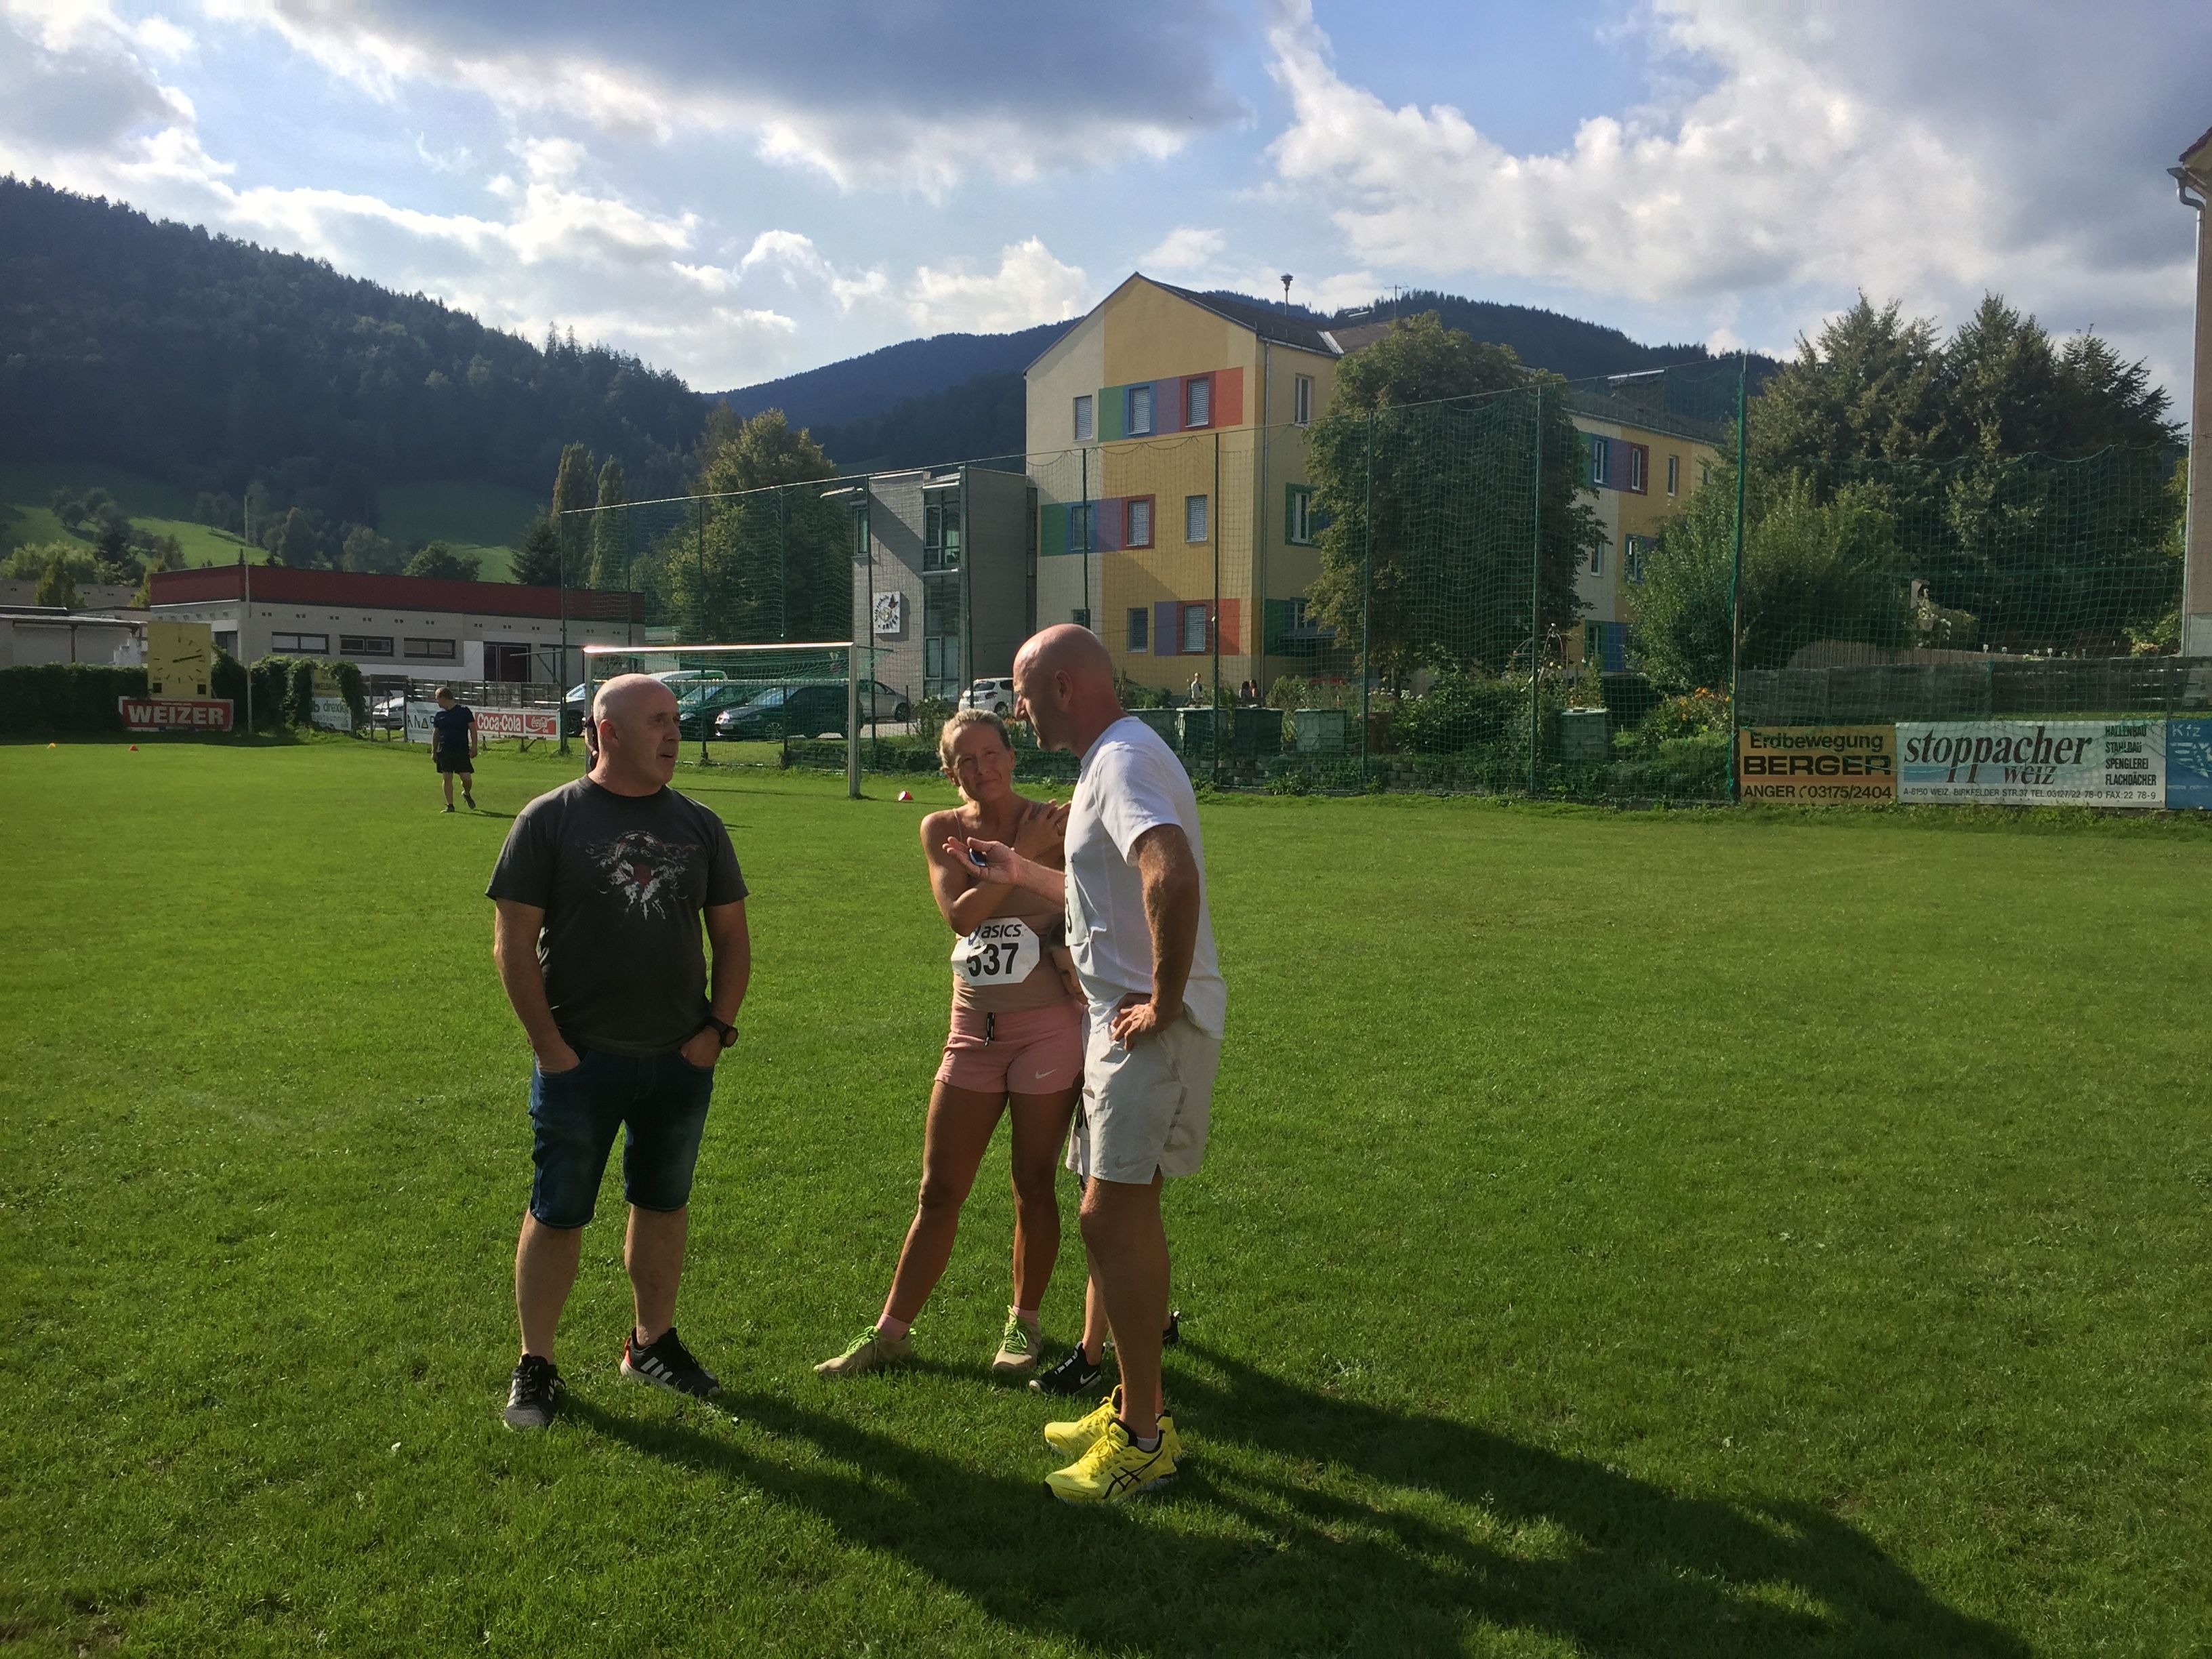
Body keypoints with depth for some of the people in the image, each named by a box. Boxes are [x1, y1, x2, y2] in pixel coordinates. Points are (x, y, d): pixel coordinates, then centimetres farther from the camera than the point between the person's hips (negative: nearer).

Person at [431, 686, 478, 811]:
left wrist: (474, 747, -9)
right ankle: (450, 805, 4)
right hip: (445, 751, 3)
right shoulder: (439, 715, 9)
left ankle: (467, 794, 26)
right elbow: (436, 734, 15)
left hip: (462, 750, -3)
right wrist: (434, 752, 11)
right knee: (447, 778, -1)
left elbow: (473, 729, -2)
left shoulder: (464, 711, -2)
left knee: (467, 778, -5)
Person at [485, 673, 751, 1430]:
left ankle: (652, 1341, 33)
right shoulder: (550, 819, -7)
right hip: (580, 1061, -4)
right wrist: (550, 1046, -11)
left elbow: (733, 936, 10)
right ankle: (534, 1365, 20)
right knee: (557, 1215, 5)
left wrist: (718, 1027, 0)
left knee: (664, 1204, 15)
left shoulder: (699, 825, 5)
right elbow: (514, 942, -8)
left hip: (681, 1062, 4)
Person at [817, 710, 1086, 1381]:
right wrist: (1023, 854, -18)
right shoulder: (942, 830, 2)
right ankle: (891, 1331, 19)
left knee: (1034, 1186, 7)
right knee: (939, 1191, 9)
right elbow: (959, 913, -13)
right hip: (974, 1030, 3)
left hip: (1049, 1025, -3)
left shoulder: (1056, 822, -7)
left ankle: (1024, 1324, 25)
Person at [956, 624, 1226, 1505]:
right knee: (1127, 1215, 16)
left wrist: (1164, 1001, -28)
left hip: (1153, 1028, -11)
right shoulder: (1116, 759, 17)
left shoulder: (1122, 761, -17)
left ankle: (1143, 1440, 2)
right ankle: (1135, 1407, 29)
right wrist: (1023, 873, 32)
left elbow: (1173, 878, -36)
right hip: (1120, 1021, 11)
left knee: (1111, 1218, -8)